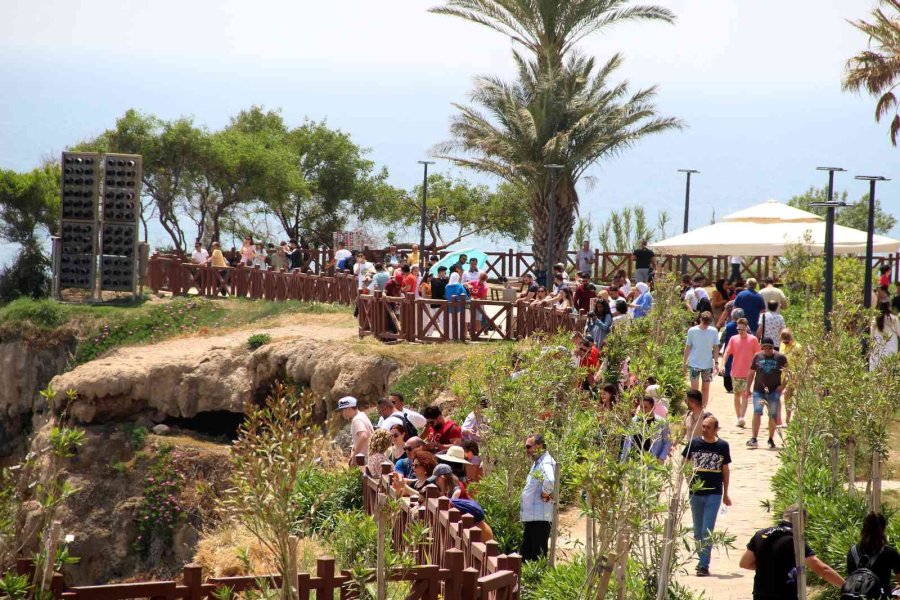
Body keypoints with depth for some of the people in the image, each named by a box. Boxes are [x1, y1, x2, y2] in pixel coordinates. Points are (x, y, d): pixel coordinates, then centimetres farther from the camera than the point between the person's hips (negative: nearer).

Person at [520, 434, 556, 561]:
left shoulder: (546, 463, -16)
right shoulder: (537, 463, 16)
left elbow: (549, 481, -38)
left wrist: (545, 494, -20)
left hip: (540, 517, -10)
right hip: (531, 517, 10)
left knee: (538, 555, -5)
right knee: (525, 553, 16)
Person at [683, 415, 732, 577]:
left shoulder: (722, 446, -1)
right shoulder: (694, 443, 0)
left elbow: (725, 470, 8)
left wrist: (725, 494, 11)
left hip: (714, 494, -2)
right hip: (696, 492, 2)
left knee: (708, 531, -8)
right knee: (698, 531, 12)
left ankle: (704, 565, -8)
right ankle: (701, 560, 25)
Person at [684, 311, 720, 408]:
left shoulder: (713, 331, -2)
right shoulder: (692, 331, -4)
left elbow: (715, 348, 4)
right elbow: (688, 347, 3)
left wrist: (716, 362, -2)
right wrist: (685, 362, 4)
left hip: (708, 364, 2)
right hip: (694, 364, -2)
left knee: (705, 388, 8)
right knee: (694, 389, -7)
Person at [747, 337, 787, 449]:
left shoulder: (780, 357, 1)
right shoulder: (757, 356, 7)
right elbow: (751, 373, 14)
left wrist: (783, 385, -4)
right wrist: (748, 388, 13)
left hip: (774, 391, -1)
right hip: (759, 390, 1)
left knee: (773, 415, 3)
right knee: (757, 412, -11)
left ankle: (771, 440, 16)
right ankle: (754, 439, -10)